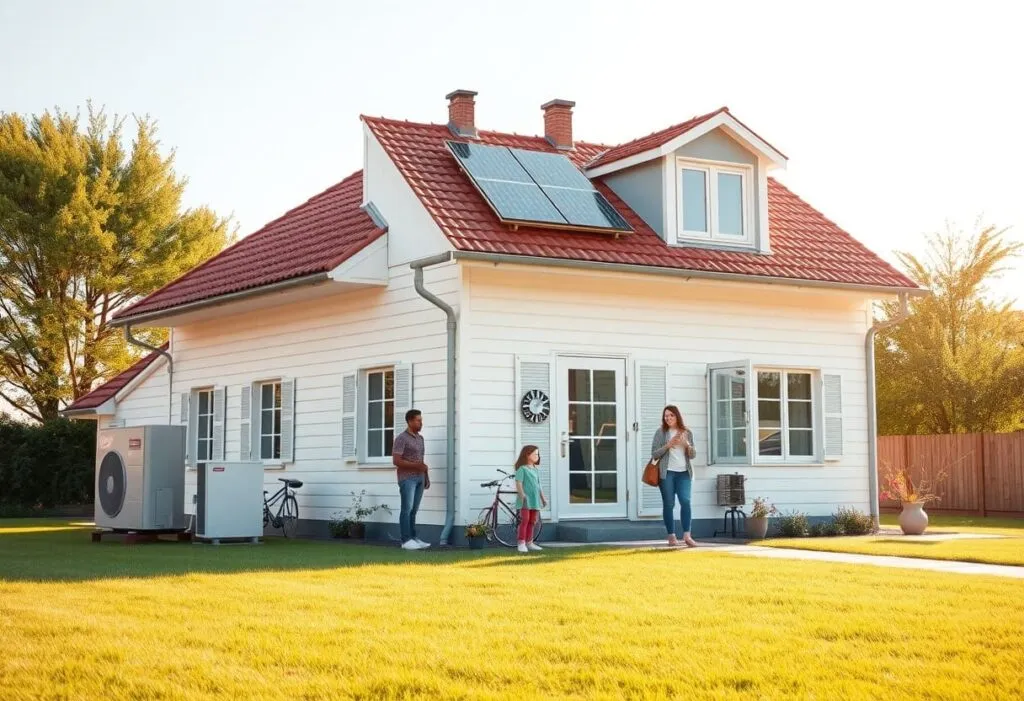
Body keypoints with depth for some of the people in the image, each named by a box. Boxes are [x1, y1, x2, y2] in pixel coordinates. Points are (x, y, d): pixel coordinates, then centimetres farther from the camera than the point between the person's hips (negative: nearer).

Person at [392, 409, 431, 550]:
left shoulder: (420, 438, 16)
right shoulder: (402, 438, -8)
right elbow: (396, 460, -14)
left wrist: (426, 476, 15)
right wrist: (416, 465, -18)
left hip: (419, 478, 7)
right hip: (407, 478, -7)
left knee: (414, 510, 7)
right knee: (407, 509, -8)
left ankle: (413, 538, 9)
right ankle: (406, 540, -8)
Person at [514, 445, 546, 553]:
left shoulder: (536, 470, 16)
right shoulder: (522, 469, -6)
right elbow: (518, 483, -13)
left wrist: (543, 497, 20)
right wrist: (522, 495, -24)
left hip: (535, 499, 7)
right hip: (525, 499, -7)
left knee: (532, 521, 9)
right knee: (524, 520, -11)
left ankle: (529, 542, 16)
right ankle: (521, 543, -10)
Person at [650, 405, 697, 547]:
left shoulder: (687, 433, 11)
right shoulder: (661, 432, 3)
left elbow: (693, 455, 12)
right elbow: (654, 454, -1)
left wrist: (687, 445, -8)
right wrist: (668, 445, -14)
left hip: (684, 472, 2)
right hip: (667, 472, -2)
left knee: (685, 501, -11)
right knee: (669, 504, 1)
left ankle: (687, 536, -11)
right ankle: (671, 536, 6)